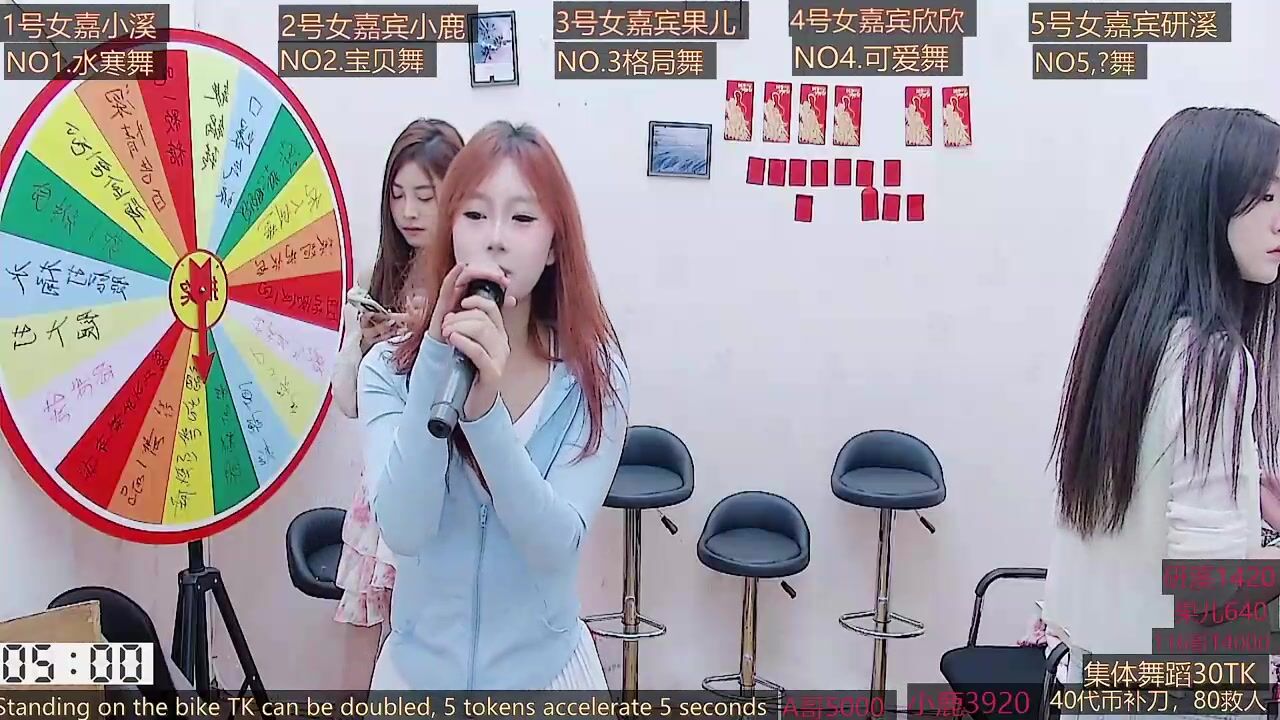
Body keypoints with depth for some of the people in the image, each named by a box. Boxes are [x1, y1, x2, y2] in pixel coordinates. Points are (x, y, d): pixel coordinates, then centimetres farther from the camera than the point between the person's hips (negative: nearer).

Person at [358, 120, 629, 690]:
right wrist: (437, 359, -29)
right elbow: (404, 532, -23)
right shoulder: (390, 368, -11)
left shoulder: (592, 376, -12)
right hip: (420, 665, 1)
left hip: (544, 667, 0)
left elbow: (556, 546, -22)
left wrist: (485, 407, -35)